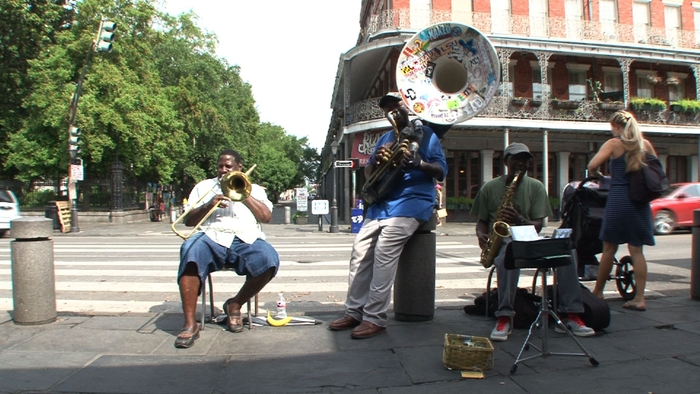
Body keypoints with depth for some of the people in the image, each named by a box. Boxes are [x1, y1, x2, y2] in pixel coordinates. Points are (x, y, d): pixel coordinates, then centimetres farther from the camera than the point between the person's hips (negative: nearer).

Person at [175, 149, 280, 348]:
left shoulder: (254, 189, 24)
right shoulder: (204, 186, 25)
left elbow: (266, 217, 7)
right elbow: (188, 220, 14)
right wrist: (209, 206, -4)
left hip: (247, 240, 1)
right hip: (212, 237, 0)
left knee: (269, 260, -31)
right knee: (189, 253, -35)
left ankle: (235, 305, -4)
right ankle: (190, 325, -30)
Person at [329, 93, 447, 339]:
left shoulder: (425, 134, 5)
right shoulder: (385, 138, 24)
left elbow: (442, 171, -3)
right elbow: (368, 174, 19)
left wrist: (420, 164, -23)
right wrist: (376, 160, -4)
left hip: (411, 202, -7)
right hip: (381, 203, 7)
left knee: (383, 254, -21)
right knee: (360, 252, -4)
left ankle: (375, 319, -16)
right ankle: (354, 312, 5)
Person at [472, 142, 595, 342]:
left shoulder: (536, 187, 7)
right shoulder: (490, 188, 6)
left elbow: (537, 225, -1)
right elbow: (482, 221, 11)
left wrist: (519, 220, -22)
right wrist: (482, 235, -12)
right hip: (501, 241, -2)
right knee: (508, 257, -40)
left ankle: (569, 316, -21)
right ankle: (504, 318, -36)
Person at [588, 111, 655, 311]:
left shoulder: (613, 144, -4)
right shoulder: (645, 144, 9)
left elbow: (591, 166, -14)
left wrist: (598, 174, 6)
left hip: (618, 198, -4)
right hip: (640, 201, 4)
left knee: (609, 249, 5)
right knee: (636, 250, 6)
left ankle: (598, 292, 18)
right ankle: (640, 298, 6)